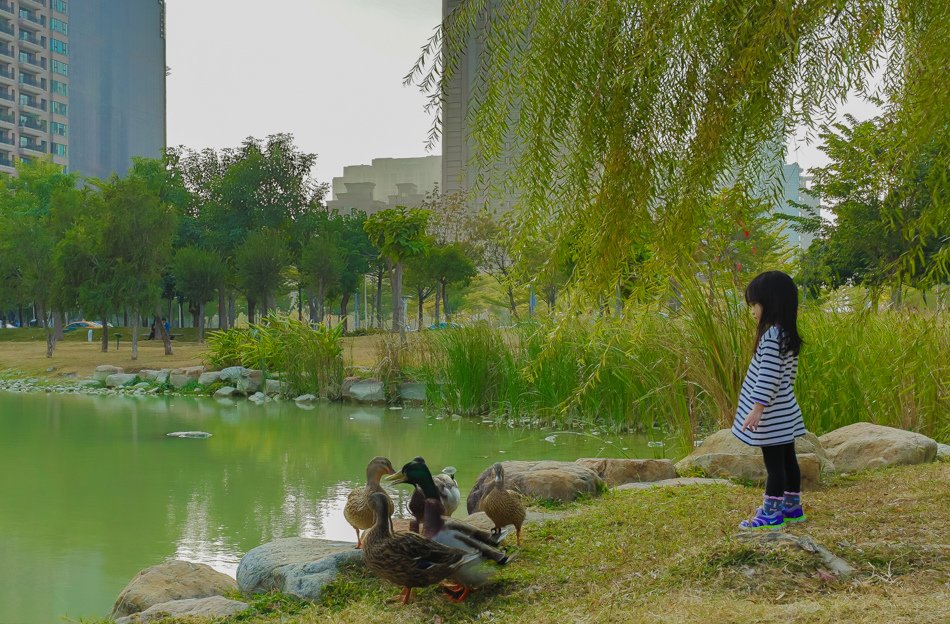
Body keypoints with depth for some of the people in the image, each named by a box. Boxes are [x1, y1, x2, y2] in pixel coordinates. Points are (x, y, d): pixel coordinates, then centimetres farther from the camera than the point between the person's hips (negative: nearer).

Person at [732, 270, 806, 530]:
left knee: (774, 462, -4)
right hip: (784, 410, 9)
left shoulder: (771, 336, -20)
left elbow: (768, 375, -24)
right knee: (787, 459, 16)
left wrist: (758, 407, -24)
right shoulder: (787, 334, 9)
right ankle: (792, 507, 25)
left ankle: (771, 514, 1)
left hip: (771, 413, -9)